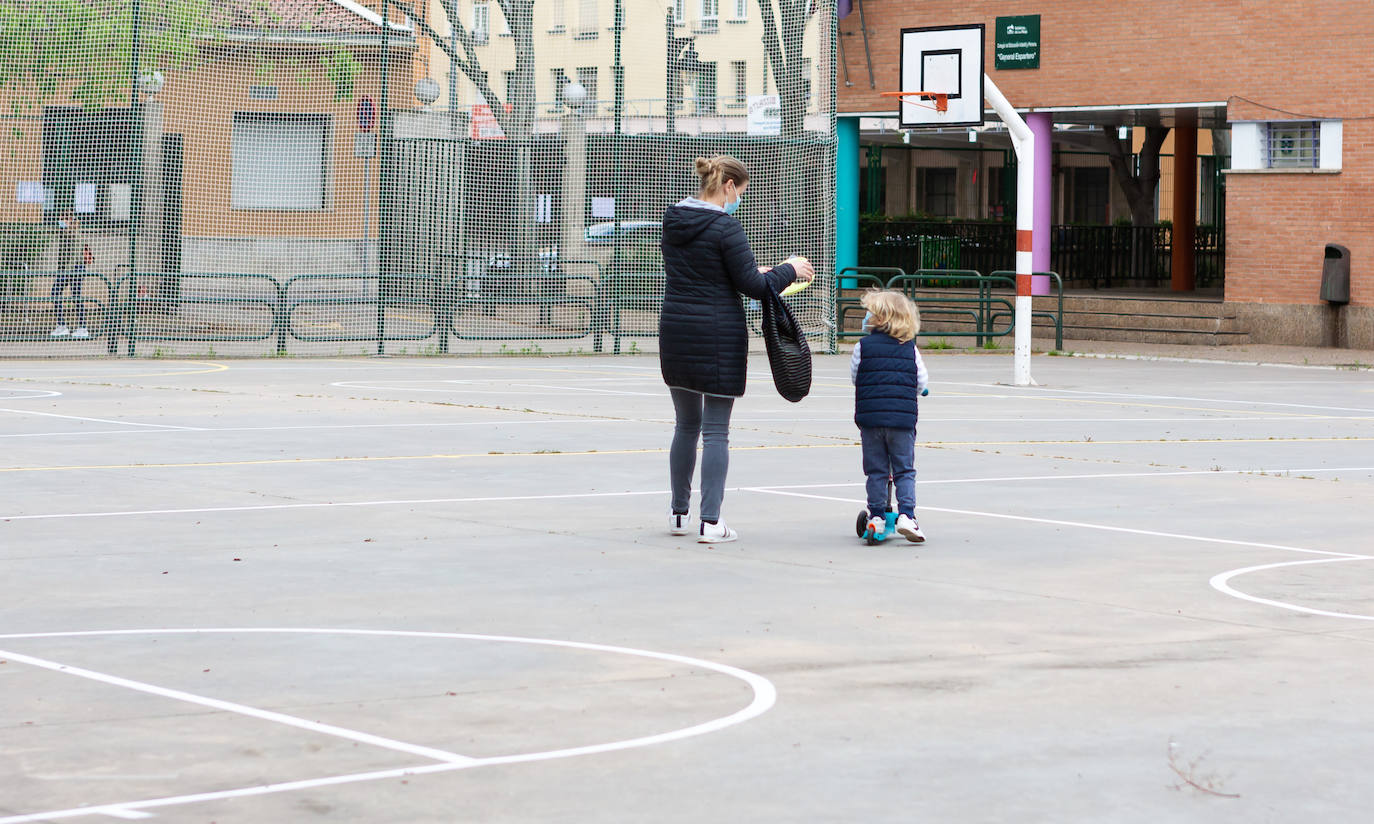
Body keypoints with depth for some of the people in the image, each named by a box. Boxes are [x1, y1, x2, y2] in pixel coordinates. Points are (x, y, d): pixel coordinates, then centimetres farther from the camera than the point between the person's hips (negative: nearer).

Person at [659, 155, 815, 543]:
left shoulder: (673, 221, 8)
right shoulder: (725, 227, -15)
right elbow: (753, 286, -13)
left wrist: (753, 272, 20)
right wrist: (788, 270, 4)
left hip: (675, 332, 7)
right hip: (718, 335, -7)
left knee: (686, 424, 17)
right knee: (716, 430, -1)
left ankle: (679, 513, 23)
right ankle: (710, 521, -3)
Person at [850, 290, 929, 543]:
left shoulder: (863, 346, 0)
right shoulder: (910, 349, 4)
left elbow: (855, 377, 7)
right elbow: (922, 381, 6)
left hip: (870, 416, 0)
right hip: (903, 417, 1)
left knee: (876, 470, 8)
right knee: (904, 470, 7)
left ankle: (876, 515, 8)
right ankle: (906, 513, -4)